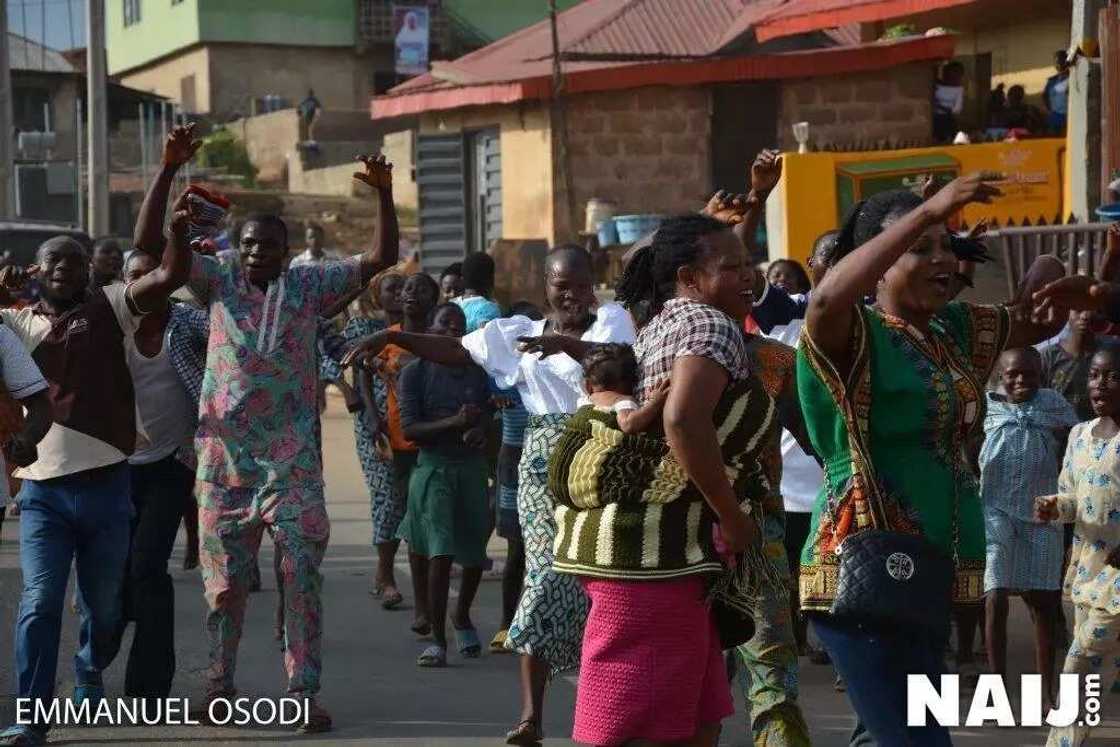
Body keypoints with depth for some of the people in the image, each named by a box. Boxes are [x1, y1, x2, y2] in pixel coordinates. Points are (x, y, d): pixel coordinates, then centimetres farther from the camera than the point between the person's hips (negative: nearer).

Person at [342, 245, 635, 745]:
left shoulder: (612, 320, 4)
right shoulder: (518, 333, 12)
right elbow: (454, 350, 6)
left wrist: (565, 343, -31)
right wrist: (393, 337, -5)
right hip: (546, 466, 1)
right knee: (548, 573, -8)